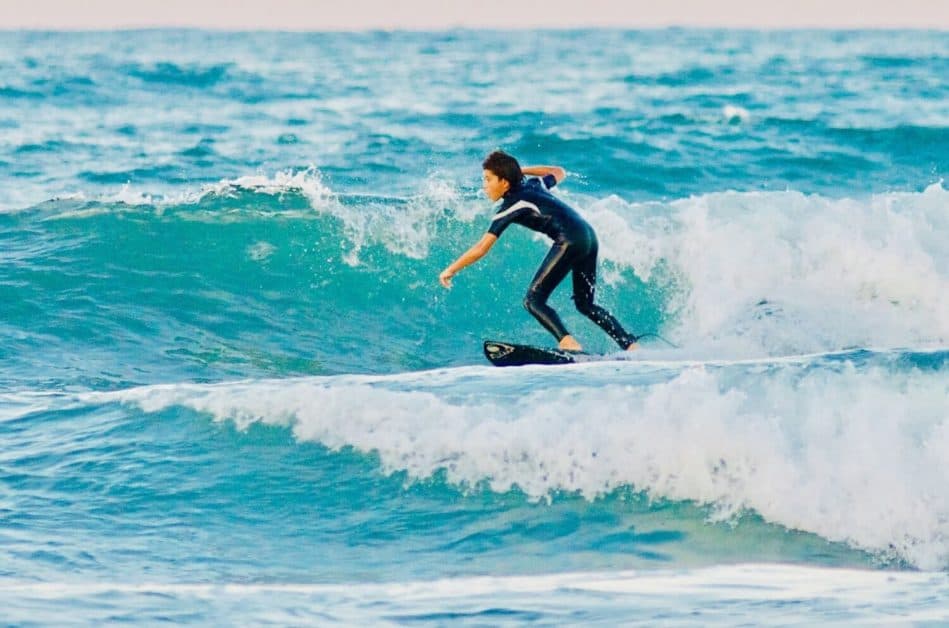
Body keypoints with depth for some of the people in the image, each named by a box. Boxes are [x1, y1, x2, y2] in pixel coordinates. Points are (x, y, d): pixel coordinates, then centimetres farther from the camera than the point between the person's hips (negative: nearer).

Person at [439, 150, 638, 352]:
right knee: (585, 304, 20)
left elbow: (481, 249, -1)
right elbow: (559, 172, 45)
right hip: (589, 235, 8)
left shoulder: (510, 207, 1)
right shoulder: (533, 184, 21)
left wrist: (451, 270, 9)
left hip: (570, 241, -8)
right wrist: (522, 170, 42)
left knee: (533, 300, -9)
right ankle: (631, 345, 10)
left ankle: (568, 344, -30)